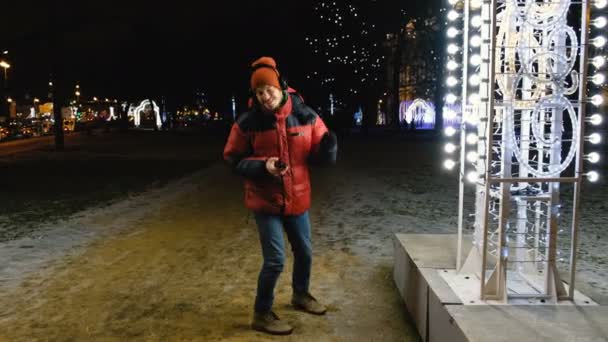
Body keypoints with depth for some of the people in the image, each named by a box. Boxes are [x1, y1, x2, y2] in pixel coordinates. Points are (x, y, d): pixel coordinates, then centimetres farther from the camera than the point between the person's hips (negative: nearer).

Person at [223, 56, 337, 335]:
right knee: (275, 260, -5)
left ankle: (301, 295, 46)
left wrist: (328, 146, -23)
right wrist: (262, 166, -23)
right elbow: (233, 160, -6)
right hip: (265, 201, -4)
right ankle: (262, 314, 16)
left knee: (304, 252, 19)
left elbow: (318, 153, 1)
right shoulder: (248, 122, -13)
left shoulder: (305, 116, -6)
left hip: (298, 198, 4)